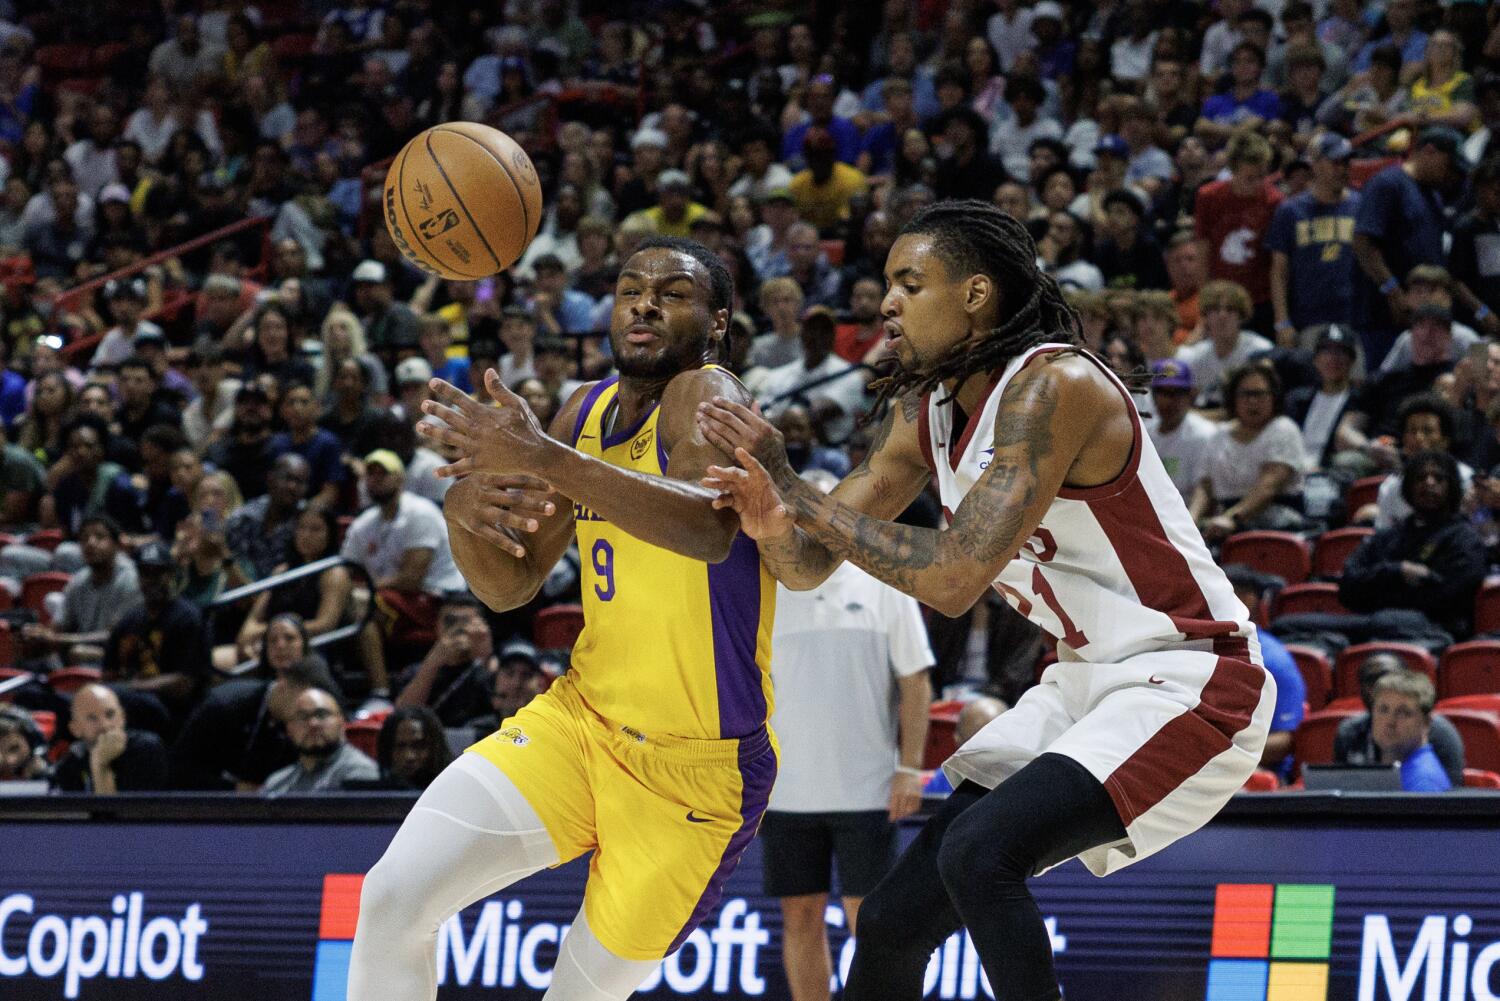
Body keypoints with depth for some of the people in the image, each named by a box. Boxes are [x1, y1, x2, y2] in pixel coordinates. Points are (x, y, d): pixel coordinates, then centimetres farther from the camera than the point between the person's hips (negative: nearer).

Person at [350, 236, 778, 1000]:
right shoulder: (589, 411, 7)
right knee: (393, 898, -10)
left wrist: (545, 459, -47)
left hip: (696, 770, -6)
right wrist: (464, 513, -12)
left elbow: (711, 529, -39)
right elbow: (509, 586, 12)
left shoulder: (705, 396, -16)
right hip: (582, 717, 6)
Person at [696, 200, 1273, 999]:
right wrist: (774, 525, -19)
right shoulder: (923, 414, 4)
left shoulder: (1054, 386, -23)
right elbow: (809, 566, 5)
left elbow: (955, 579, -30)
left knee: (979, 851, -29)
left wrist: (800, 496, -25)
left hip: (1184, 683, -9)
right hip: (1086, 684, 9)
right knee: (893, 922, 5)